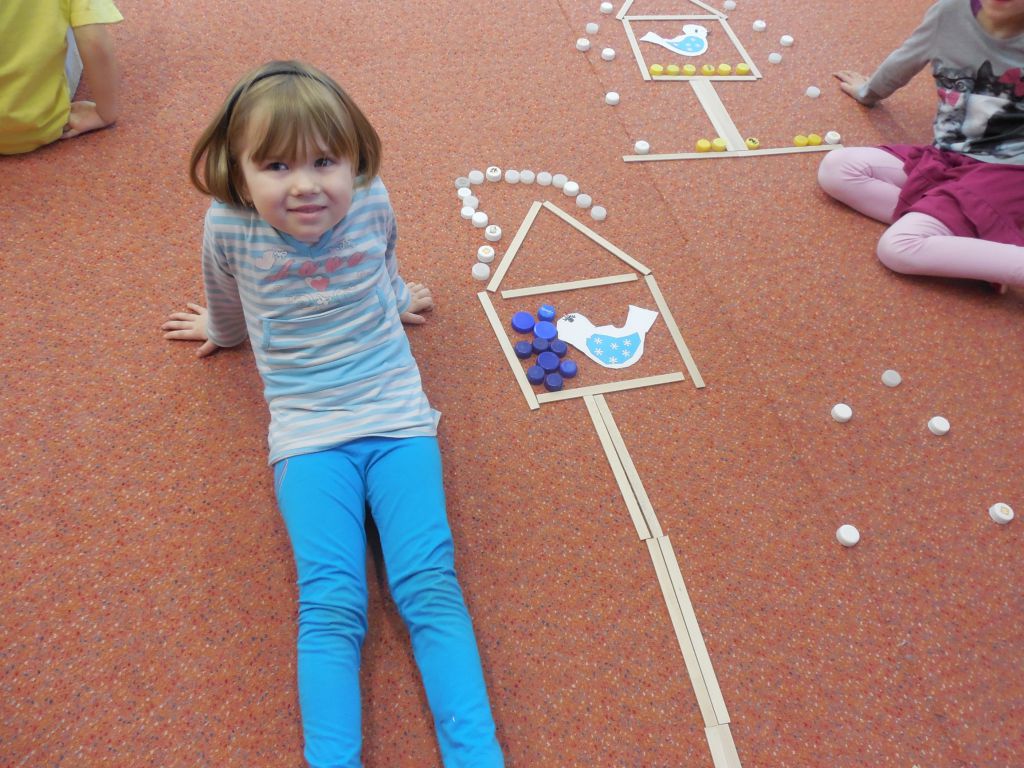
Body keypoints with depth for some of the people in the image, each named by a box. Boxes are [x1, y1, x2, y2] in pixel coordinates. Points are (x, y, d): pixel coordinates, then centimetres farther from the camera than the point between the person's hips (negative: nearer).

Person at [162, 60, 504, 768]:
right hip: (308, 435, 0)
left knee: (430, 588, -12)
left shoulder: (372, 202, -4)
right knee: (331, 606, -15)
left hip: (397, 417, 1)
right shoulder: (228, 227, -6)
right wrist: (226, 331, 39)